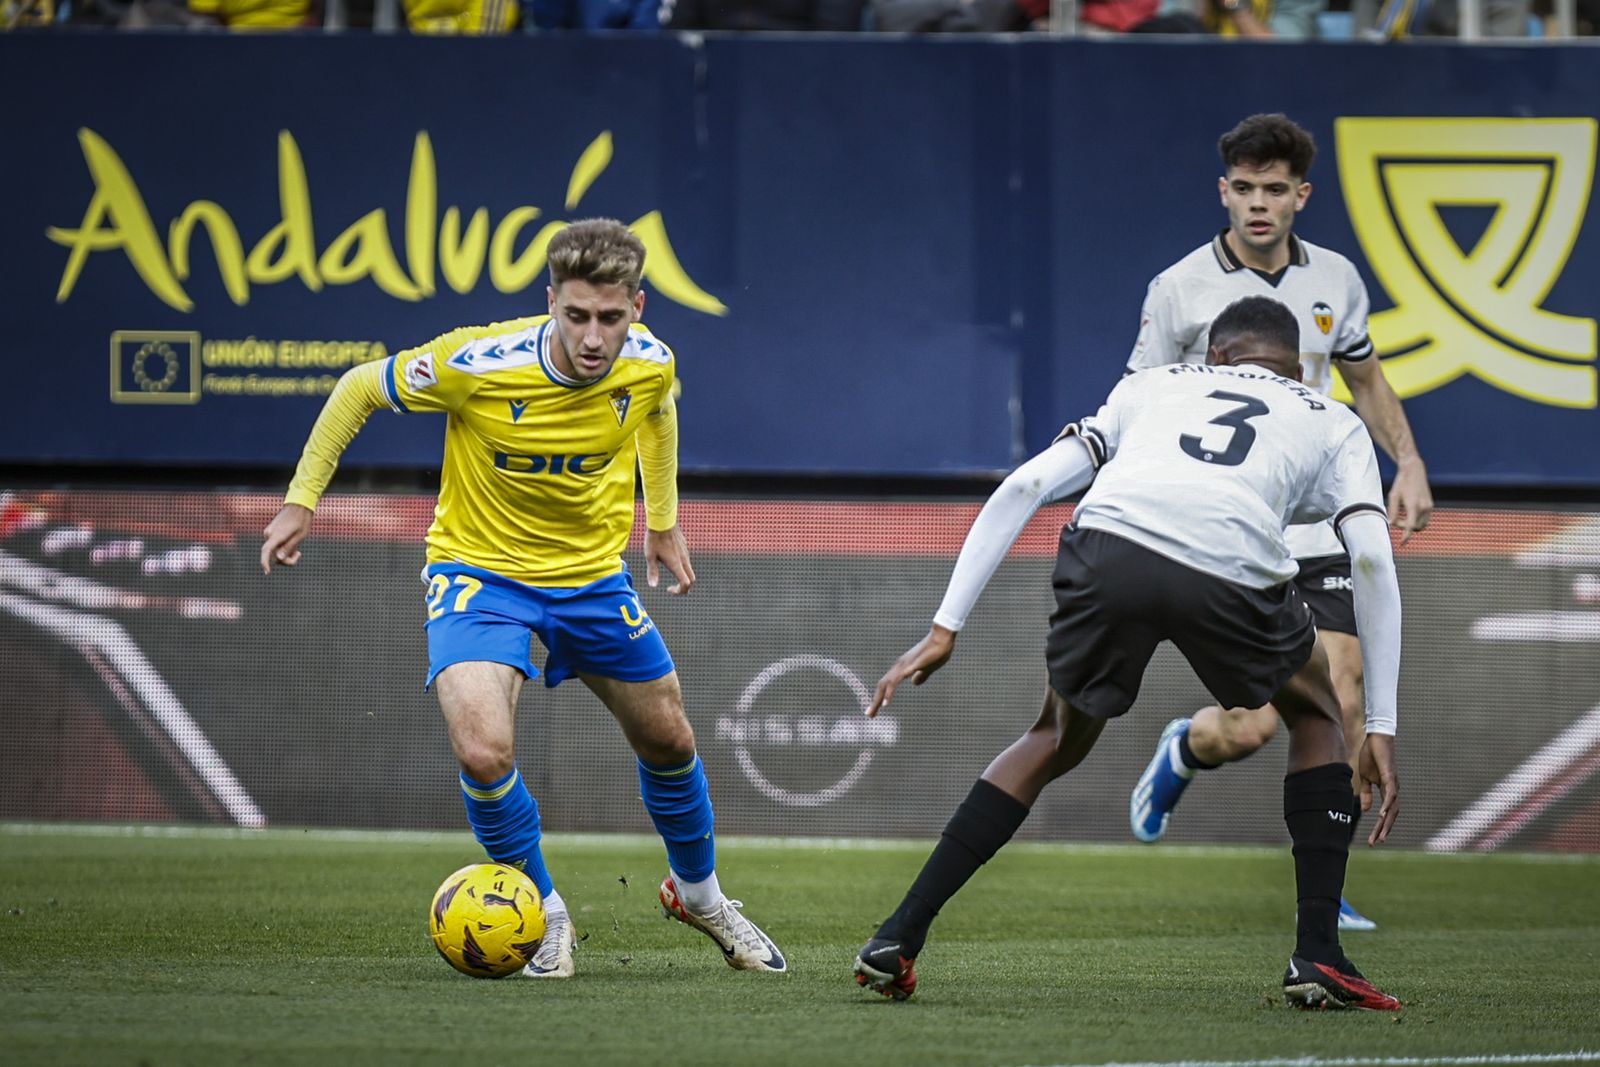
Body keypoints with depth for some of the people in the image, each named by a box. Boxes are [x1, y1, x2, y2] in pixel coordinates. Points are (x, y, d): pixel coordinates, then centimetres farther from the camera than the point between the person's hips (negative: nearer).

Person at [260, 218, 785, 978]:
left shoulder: (647, 365, -17)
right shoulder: (480, 365, -29)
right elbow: (359, 389, -12)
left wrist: (663, 521, 17)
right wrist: (301, 499, -11)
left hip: (592, 572, 4)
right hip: (479, 566, -4)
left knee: (668, 742, 16)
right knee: (482, 753, -25)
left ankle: (697, 892, 45)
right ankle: (545, 913, 1)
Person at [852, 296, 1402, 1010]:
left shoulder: (1152, 386, 37)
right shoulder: (1334, 424, 33)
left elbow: (1022, 488, 24)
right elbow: (1372, 563, 17)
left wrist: (945, 628, 22)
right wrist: (1380, 732, 17)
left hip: (1108, 547, 2)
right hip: (1231, 573, -2)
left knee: (1057, 741, 28)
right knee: (1317, 719, 29)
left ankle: (896, 941, 20)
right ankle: (1317, 957, 19)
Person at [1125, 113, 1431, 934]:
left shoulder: (1335, 280, 5)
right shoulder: (1180, 289, -7)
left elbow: (1365, 378, 22)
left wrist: (1407, 463, 10)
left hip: (1316, 523, 4)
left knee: (1339, 710, -7)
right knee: (1251, 726, -10)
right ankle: (1182, 752, 26)